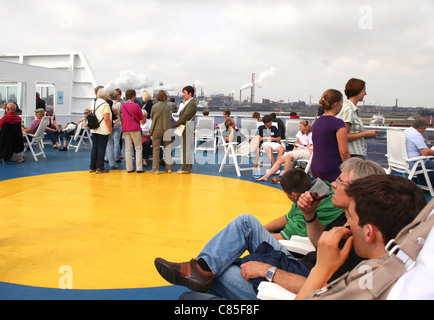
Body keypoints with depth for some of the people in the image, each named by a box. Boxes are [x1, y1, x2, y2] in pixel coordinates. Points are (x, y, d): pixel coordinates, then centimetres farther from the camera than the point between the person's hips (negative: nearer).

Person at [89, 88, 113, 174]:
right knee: (101, 149, 0)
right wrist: (111, 129, -12)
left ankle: (92, 167, 18)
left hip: (93, 130, 7)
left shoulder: (93, 102, 10)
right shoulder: (105, 105, -14)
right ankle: (100, 168, 5)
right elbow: (106, 119, -19)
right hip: (103, 130, -7)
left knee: (94, 148, 13)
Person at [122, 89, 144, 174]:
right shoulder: (136, 106, -11)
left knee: (128, 149, 8)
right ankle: (139, 168, 1)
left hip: (125, 129, 5)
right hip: (135, 129, -5)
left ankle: (129, 168, 9)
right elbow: (141, 117, -1)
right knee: (138, 148, 3)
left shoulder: (122, 106, 4)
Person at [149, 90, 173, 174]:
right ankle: (169, 168, 14)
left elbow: (152, 117, 2)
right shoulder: (169, 107, -4)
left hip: (157, 129, -2)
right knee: (167, 149, 10)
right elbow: (170, 117, 6)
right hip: (167, 129, 2)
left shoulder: (154, 107, -11)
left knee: (156, 149, 5)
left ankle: (155, 169, 8)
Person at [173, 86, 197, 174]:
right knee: (186, 148, 15)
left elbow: (185, 116, -20)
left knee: (186, 148, -5)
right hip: (184, 127, 10)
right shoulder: (187, 103, 17)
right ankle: (187, 166, 23)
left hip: (187, 128, -10)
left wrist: (175, 124, -14)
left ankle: (186, 169, 0)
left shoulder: (192, 104, -15)